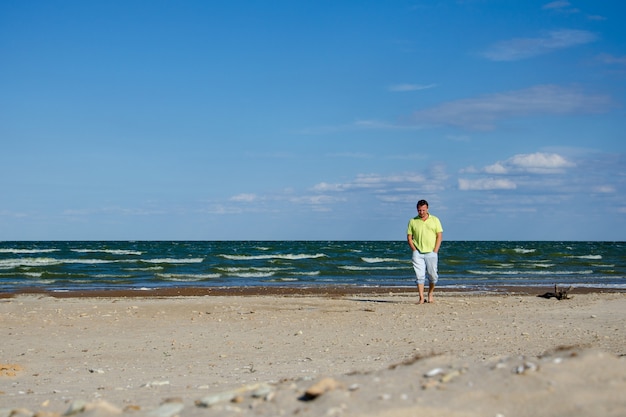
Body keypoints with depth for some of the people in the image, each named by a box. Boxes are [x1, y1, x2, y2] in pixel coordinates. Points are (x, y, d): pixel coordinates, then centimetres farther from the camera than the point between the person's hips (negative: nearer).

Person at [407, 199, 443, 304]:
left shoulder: (435, 220, 7)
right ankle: (421, 298, -5)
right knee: (419, 275, -6)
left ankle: (430, 294, 23)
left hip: (431, 253, 0)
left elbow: (439, 236, 4)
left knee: (433, 275, 1)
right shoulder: (412, 221, 7)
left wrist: (435, 251, -5)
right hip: (418, 253, 0)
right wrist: (414, 250, -4)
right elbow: (409, 237, 8)